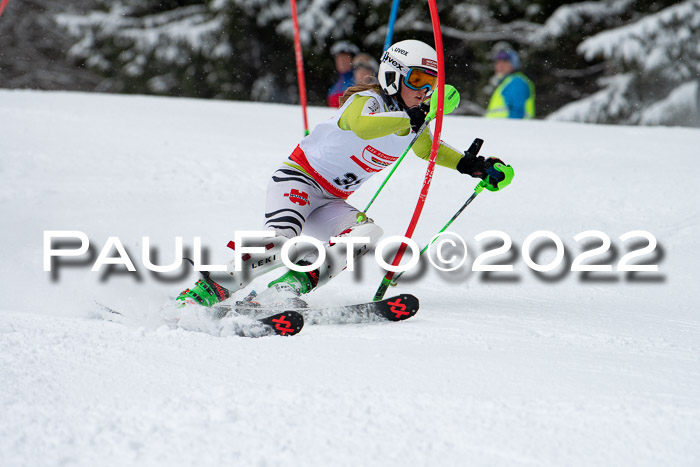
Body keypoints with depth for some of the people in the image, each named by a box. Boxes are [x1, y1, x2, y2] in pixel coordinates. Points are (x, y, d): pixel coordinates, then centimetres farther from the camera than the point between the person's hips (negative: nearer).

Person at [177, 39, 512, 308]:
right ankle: (207, 291, -26)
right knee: (281, 242, -33)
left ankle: (287, 288, -28)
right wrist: (409, 119, -49)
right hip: (298, 178, -8)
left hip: (331, 204, 8)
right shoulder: (369, 100, -17)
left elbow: (427, 148, 27)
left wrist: (471, 166, 12)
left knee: (368, 234, -22)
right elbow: (362, 126, -41)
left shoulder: (411, 121, 7)